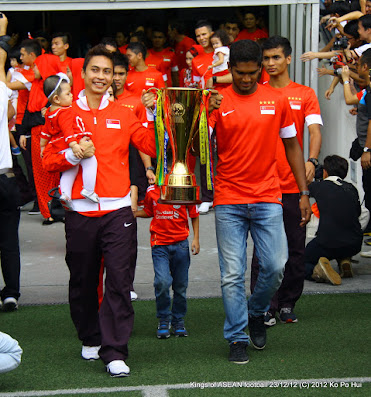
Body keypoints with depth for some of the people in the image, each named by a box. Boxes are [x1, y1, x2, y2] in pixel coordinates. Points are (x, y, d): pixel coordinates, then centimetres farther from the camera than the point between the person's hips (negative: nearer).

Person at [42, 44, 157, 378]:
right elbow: (48, 161, 6)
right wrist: (73, 155, -11)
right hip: (79, 212, 1)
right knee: (83, 282, 10)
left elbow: (153, 147, 5)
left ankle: (115, 352, -5)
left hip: (117, 212, 0)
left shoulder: (123, 116, 9)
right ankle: (90, 339, 30)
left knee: (120, 282, -8)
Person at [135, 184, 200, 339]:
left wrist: (196, 239, 3)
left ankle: (178, 321, 26)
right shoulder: (151, 191, 1)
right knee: (162, 282, -16)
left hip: (180, 244, 0)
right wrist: (133, 213, 2)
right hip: (159, 244, 0)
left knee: (180, 285, 6)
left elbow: (194, 214, 9)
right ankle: (164, 321, 4)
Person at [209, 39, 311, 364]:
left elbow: (292, 147, 11)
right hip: (229, 202, -1)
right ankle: (237, 338, 11)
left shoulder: (277, 100, 5)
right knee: (232, 274, 0)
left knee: (276, 266, -3)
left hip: (267, 198, 1)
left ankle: (256, 313, 26)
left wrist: (304, 193, 7)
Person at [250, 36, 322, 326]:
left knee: (296, 247, 6)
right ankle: (265, 308, 6)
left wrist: (311, 160, -23)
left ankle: (288, 304, 18)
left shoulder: (305, 95, 7)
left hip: (294, 184, 1)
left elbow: (314, 131, -4)